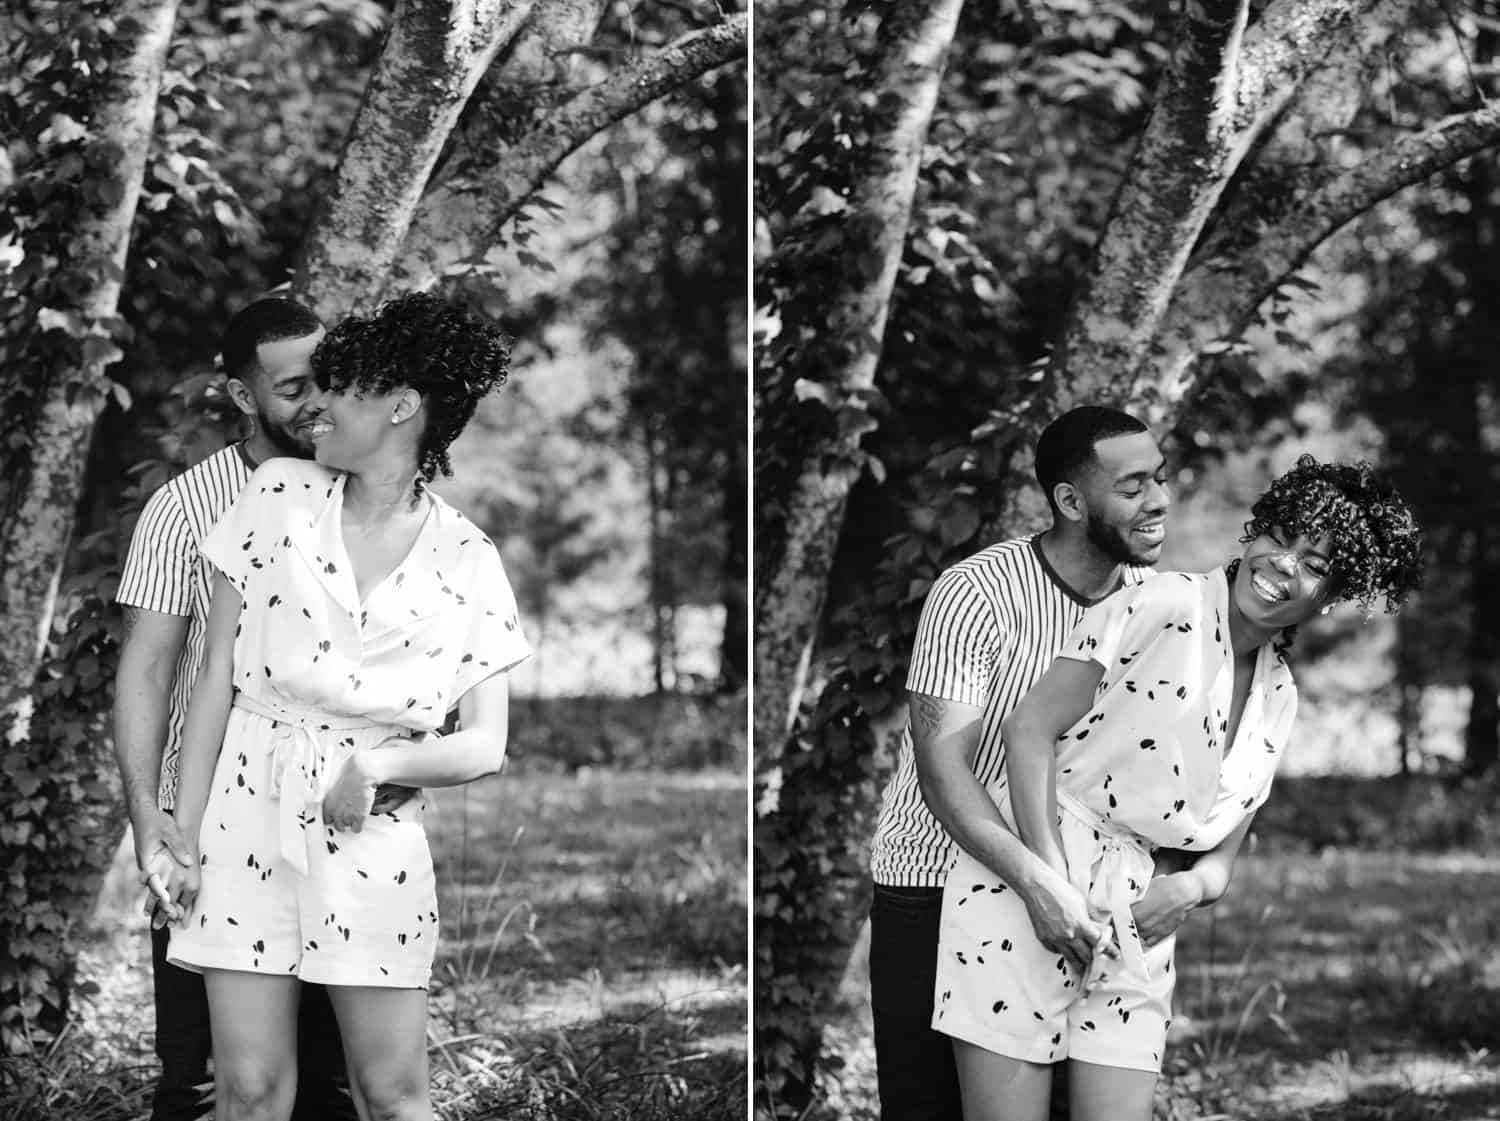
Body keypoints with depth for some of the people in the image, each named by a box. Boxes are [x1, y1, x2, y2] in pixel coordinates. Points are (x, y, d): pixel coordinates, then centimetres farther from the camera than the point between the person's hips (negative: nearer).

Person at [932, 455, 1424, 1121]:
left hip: (1135, 917, 6)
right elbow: (1029, 728, -10)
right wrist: (1050, 880, -20)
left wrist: (1192, 886, -7)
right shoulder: (1164, 607, -6)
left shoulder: (1278, 698, 15)